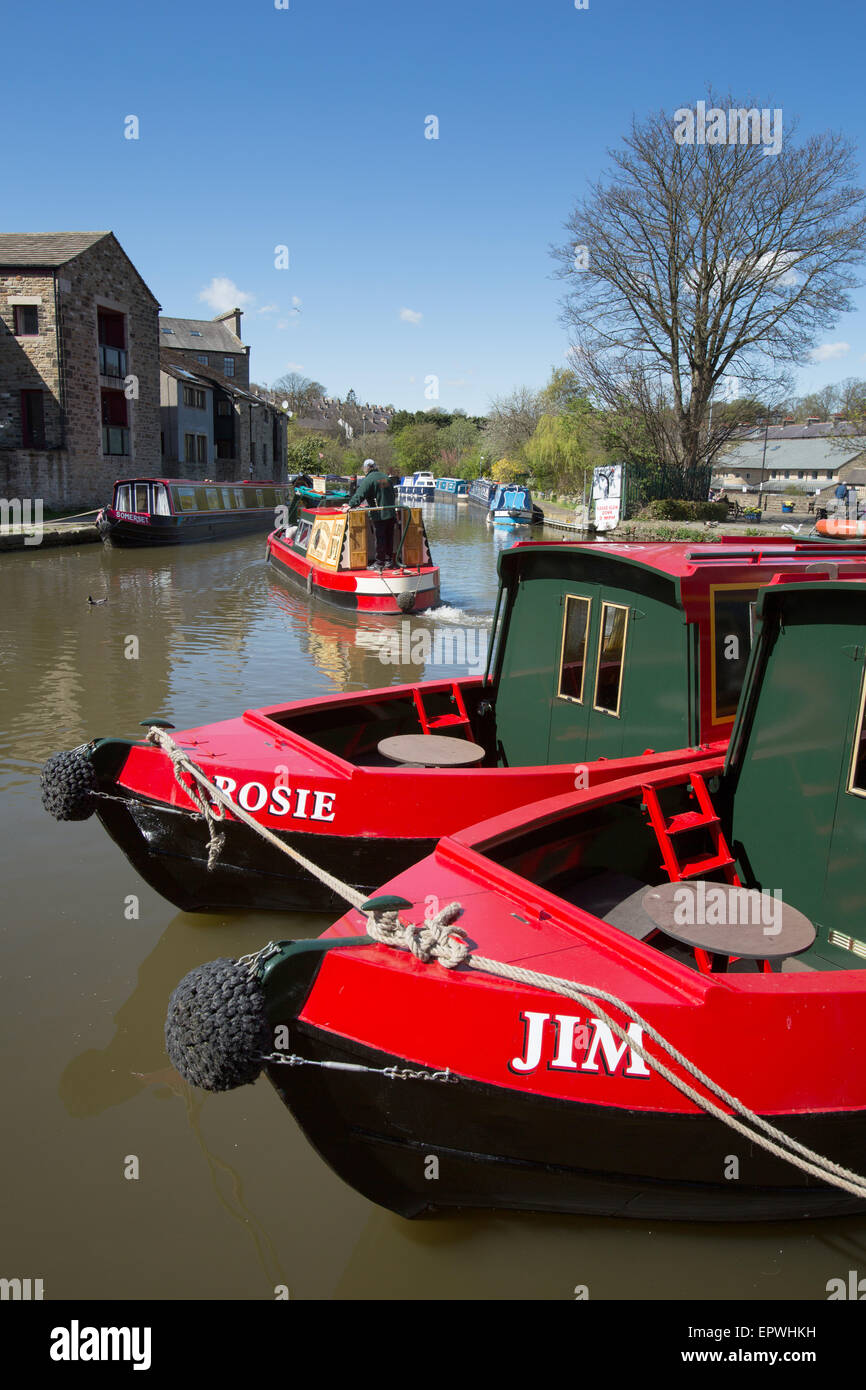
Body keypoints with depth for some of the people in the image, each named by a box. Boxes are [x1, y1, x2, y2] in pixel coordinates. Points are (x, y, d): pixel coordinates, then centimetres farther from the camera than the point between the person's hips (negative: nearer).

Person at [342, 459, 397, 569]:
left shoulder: (368, 480, -9)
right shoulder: (386, 478, 14)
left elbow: (360, 495, -20)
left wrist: (350, 505, -24)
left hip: (379, 515, -7)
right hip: (391, 514, 7)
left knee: (379, 539, -2)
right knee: (389, 538, 12)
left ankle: (379, 563, 1)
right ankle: (389, 561, 18)